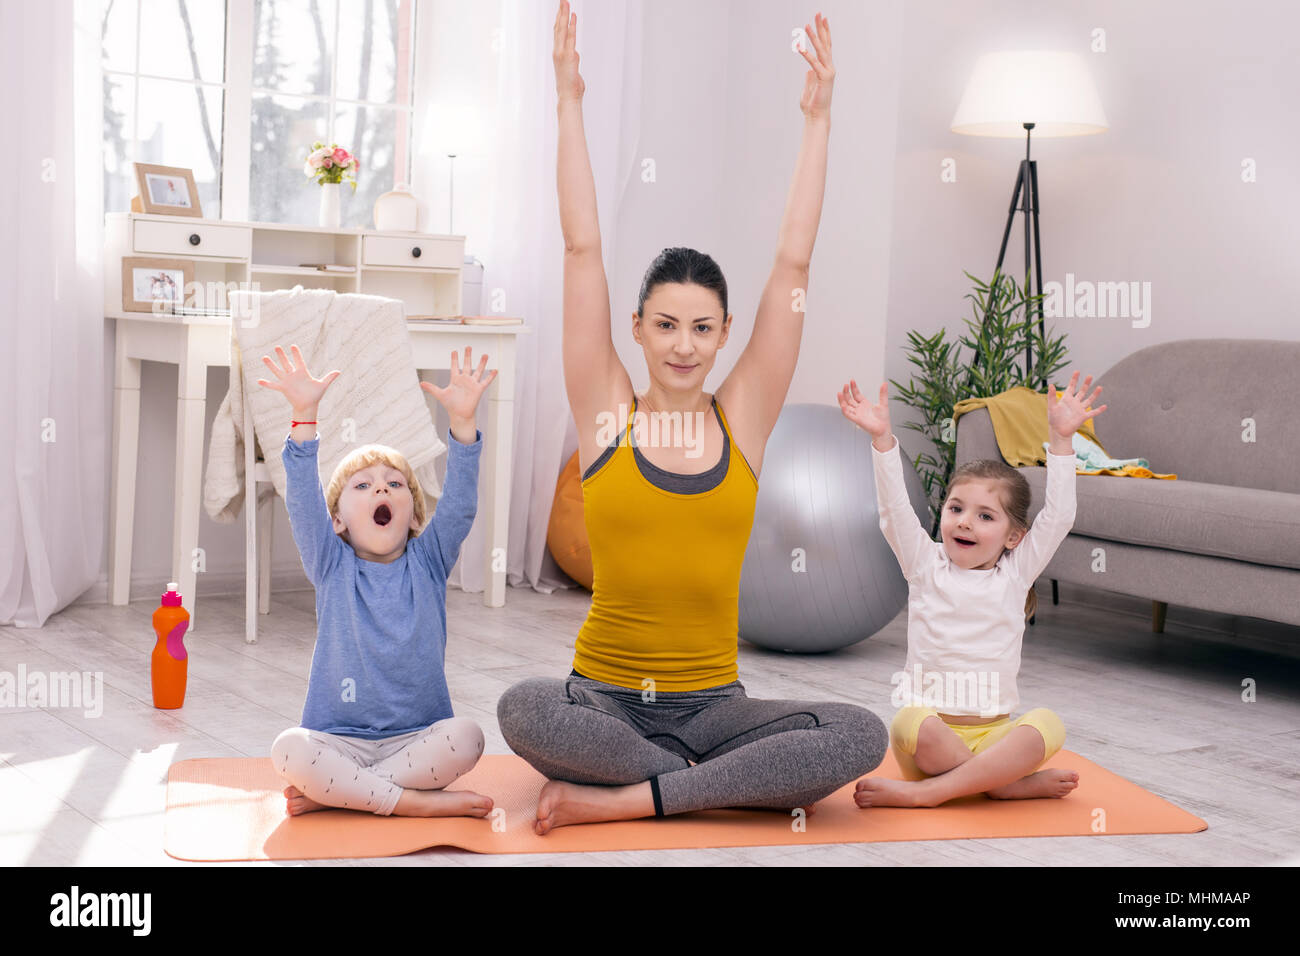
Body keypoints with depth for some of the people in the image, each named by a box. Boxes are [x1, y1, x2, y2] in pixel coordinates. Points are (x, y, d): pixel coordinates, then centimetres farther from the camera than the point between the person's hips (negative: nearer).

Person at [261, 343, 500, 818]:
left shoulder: (427, 564, 7)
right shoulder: (332, 568, 5)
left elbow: (459, 504, -8)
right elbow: (302, 502, -10)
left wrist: (463, 421, -22)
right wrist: (304, 415, -23)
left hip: (417, 740, 1)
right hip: (340, 740, -1)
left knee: (465, 736, -29)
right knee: (289, 749, -30)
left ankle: (334, 791, -21)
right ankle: (418, 802, -26)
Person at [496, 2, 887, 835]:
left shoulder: (742, 419, 3)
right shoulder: (608, 413, 0)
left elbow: (794, 264, 0)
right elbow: (583, 249, -3)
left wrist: (819, 120, -1)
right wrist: (570, 100, -5)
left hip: (713, 702, 2)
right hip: (604, 697, -1)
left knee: (863, 734, -25)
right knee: (524, 710, -35)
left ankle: (618, 799, -19)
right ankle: (740, 782, -17)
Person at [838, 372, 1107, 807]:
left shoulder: (1016, 572, 10)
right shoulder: (926, 564, 8)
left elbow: (1058, 516, 0)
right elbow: (894, 509, -4)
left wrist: (1060, 439, -8)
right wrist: (882, 438, -15)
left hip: (994, 733, 2)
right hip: (934, 726, -2)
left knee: (1047, 725, -30)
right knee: (911, 725, -35)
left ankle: (923, 792, -30)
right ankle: (1007, 783, -22)